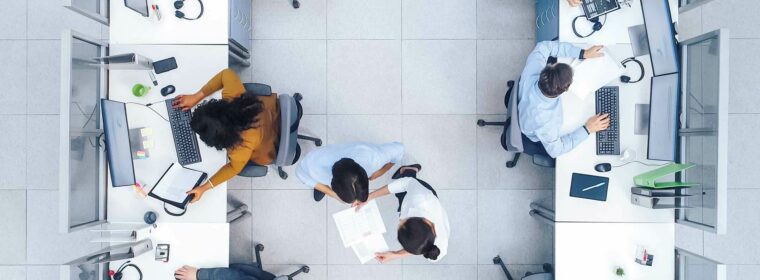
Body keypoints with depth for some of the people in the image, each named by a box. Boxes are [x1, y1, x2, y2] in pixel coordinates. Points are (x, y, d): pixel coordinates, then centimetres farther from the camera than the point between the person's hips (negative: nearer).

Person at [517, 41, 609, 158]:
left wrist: (583, 53, -22)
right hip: (536, 141, -5)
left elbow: (544, 46, -19)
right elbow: (555, 150, -28)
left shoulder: (532, 72, -38)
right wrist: (587, 129, -24)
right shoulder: (544, 122, -48)